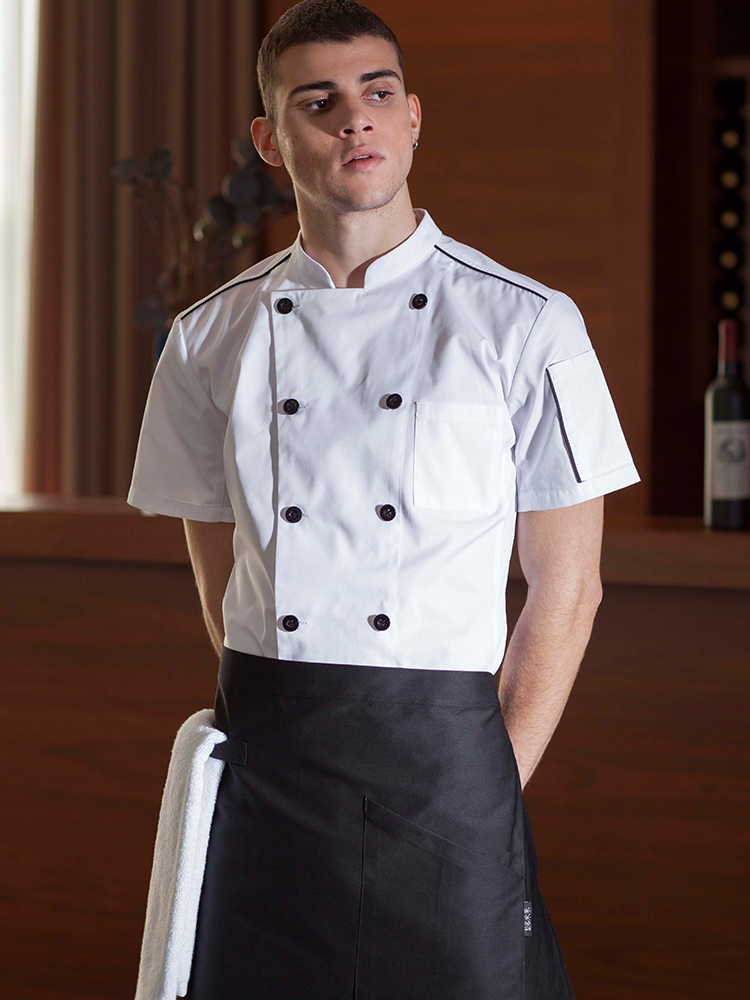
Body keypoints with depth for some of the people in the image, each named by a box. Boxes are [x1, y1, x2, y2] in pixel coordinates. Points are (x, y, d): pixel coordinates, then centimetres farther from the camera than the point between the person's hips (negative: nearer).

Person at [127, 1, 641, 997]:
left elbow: (566, 587, 1)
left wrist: (495, 783, -4)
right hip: (264, 759, 2)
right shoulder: (211, 341, 6)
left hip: (442, 741, -2)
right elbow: (222, 586, 12)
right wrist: (282, 731, 2)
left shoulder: (527, 326, -1)